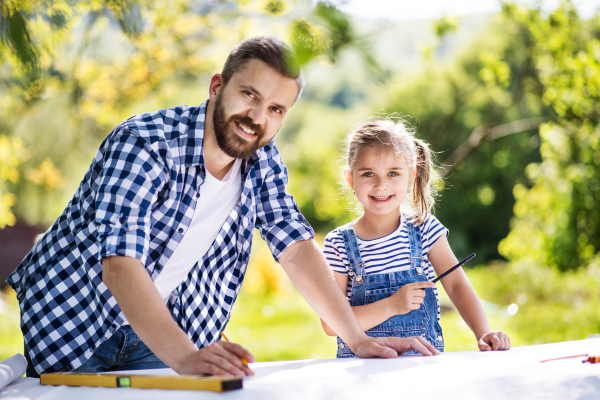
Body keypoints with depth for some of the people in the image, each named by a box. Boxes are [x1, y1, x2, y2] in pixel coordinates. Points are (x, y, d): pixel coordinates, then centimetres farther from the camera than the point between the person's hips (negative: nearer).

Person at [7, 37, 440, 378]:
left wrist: (359, 340, -17)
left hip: (158, 331, 5)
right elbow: (120, 263, -36)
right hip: (68, 323, -5)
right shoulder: (145, 144, -26)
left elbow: (296, 248, -5)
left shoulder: (263, 161, -6)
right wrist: (184, 357, -49)